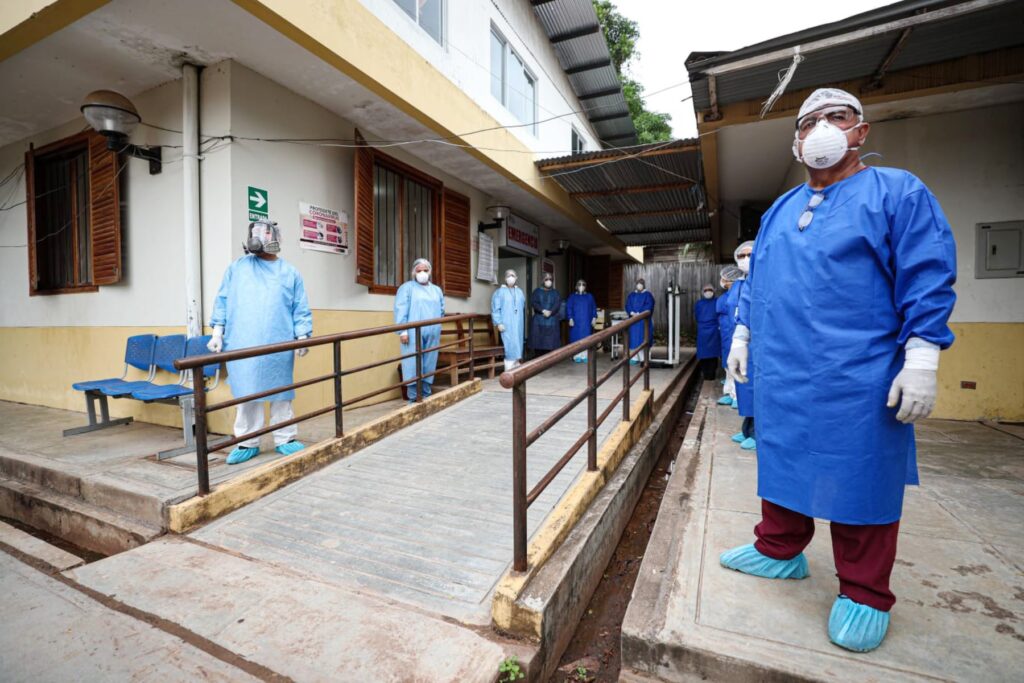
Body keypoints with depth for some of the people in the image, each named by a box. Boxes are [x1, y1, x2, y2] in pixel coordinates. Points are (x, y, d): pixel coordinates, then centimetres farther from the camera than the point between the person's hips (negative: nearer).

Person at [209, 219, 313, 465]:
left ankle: (285, 439, 15)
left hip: (279, 347, -1)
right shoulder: (237, 268, 13)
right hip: (242, 346, 1)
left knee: (281, 393, 5)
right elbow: (222, 301, 11)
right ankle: (248, 443, 15)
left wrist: (302, 337, -3)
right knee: (246, 393, 5)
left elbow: (300, 309, 5)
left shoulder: (289, 272, 10)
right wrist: (217, 332, 4)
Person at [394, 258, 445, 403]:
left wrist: (437, 328, 14)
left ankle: (426, 395, 14)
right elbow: (400, 310, -5)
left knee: (429, 365, 6)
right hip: (413, 334, -4)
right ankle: (413, 398, 0)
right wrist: (402, 331, -14)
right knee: (413, 365, -6)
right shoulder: (407, 288, 5)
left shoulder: (437, 290, 21)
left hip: (432, 334, 5)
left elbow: (441, 311, 23)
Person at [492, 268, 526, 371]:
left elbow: (523, 308, 21)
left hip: (518, 324, 5)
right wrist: (498, 323, -13)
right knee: (510, 347, -10)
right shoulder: (499, 292, 0)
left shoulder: (520, 292, 15)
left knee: (517, 346, 7)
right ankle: (509, 371, -6)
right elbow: (495, 308, -5)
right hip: (506, 324, -5)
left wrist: (521, 320, 14)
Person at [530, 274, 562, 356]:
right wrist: (543, 310, -18)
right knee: (538, 341, -2)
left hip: (552, 321, 0)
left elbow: (558, 304, -3)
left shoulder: (555, 292, 11)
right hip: (538, 320, 0)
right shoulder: (537, 291, 9)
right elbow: (533, 302, -4)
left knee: (549, 342, -4)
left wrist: (550, 312, -21)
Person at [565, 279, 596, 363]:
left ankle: (585, 356, 6)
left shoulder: (590, 296, 10)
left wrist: (594, 318, 0)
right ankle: (577, 356, 4)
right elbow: (568, 308, 0)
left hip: (587, 321, 2)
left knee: (586, 338, 0)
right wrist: (570, 318, -10)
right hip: (576, 321, -2)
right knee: (576, 337, -2)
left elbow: (594, 308, 10)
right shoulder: (572, 296, 4)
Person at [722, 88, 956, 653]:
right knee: (781, 463, 14)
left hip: (857, 378, -5)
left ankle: (863, 594, 23)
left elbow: (928, 279, -8)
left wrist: (920, 361, -15)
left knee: (859, 477, 5)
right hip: (780, 373, 5)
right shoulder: (779, 210, 17)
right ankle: (779, 550, 33)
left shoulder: (897, 192, 0)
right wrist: (742, 336, 15)